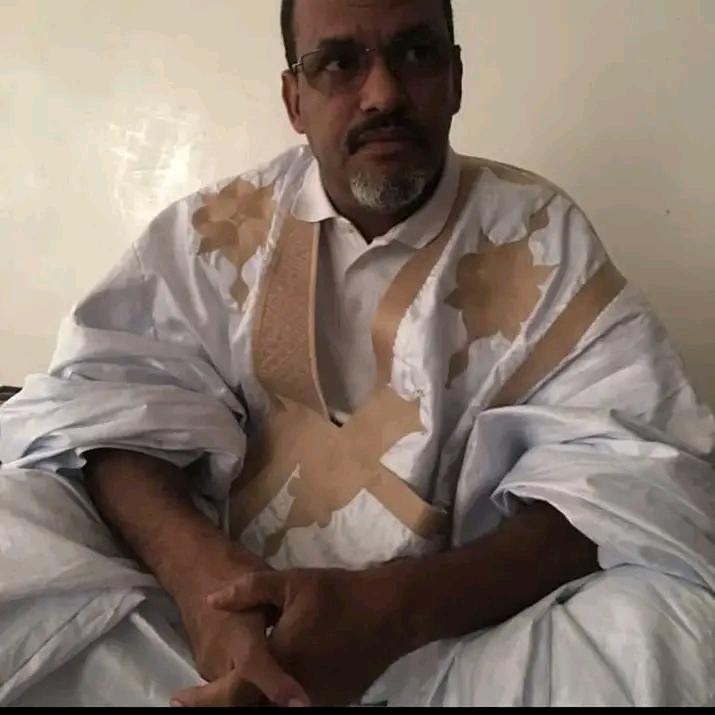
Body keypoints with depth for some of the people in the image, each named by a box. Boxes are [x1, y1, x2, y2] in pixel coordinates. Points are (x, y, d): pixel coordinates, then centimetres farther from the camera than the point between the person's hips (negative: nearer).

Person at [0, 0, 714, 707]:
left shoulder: (540, 237, -1)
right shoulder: (219, 229, 5)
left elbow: (634, 469, -12)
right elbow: (107, 394, -4)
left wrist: (395, 605, -27)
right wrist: (194, 566, -27)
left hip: (460, 641, 0)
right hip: (218, 623, 1)